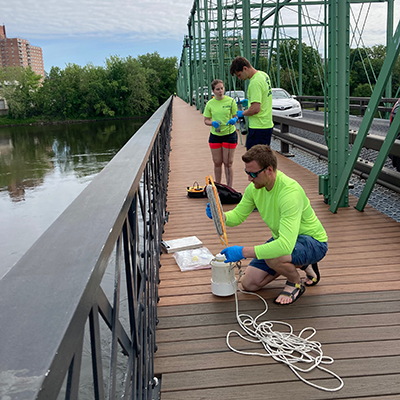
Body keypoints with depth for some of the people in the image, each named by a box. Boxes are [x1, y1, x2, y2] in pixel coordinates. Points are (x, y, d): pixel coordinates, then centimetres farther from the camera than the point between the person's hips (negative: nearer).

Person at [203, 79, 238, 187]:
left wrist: (234, 120, -22)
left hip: (229, 134, -2)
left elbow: (236, 116, 1)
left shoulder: (230, 101, -4)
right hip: (215, 135, 2)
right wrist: (213, 123, -15)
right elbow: (206, 120, 6)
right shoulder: (210, 103, 1)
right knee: (217, 163, 9)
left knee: (228, 163, 0)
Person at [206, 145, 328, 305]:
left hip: (313, 242, -8)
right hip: (283, 238, 8)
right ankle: (300, 263, 19)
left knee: (273, 257, -39)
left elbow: (285, 245, -44)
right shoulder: (255, 187, -10)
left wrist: (243, 252, -42)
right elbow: (237, 216, 3)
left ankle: (295, 284, -3)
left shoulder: (290, 192, -36)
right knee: (249, 284, 3)